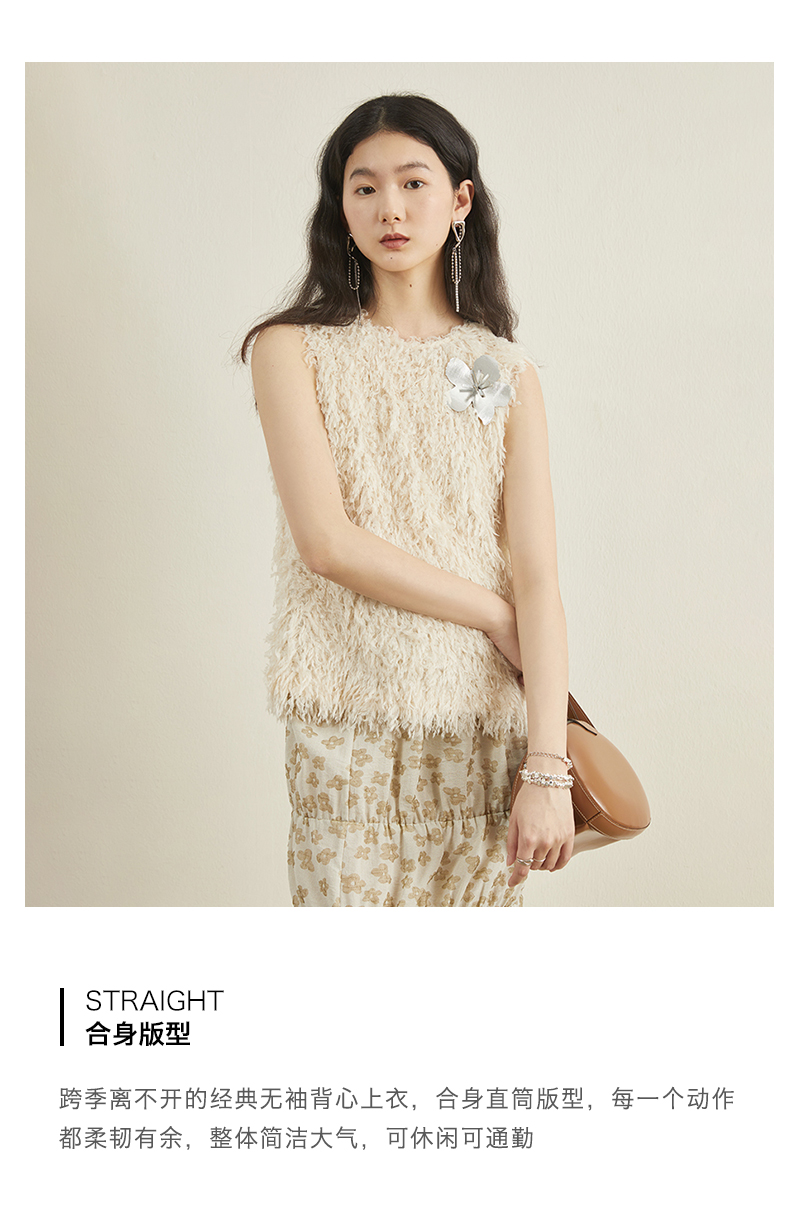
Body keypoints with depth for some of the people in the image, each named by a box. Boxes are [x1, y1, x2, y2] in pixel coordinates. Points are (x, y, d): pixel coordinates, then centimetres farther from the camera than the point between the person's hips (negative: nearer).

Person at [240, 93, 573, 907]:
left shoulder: (508, 374, 7)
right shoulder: (294, 349, 3)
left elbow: (537, 578, -2)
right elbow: (328, 542, -9)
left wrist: (547, 768, -10)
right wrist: (495, 616, -6)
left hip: (485, 722, 2)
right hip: (348, 721, -1)